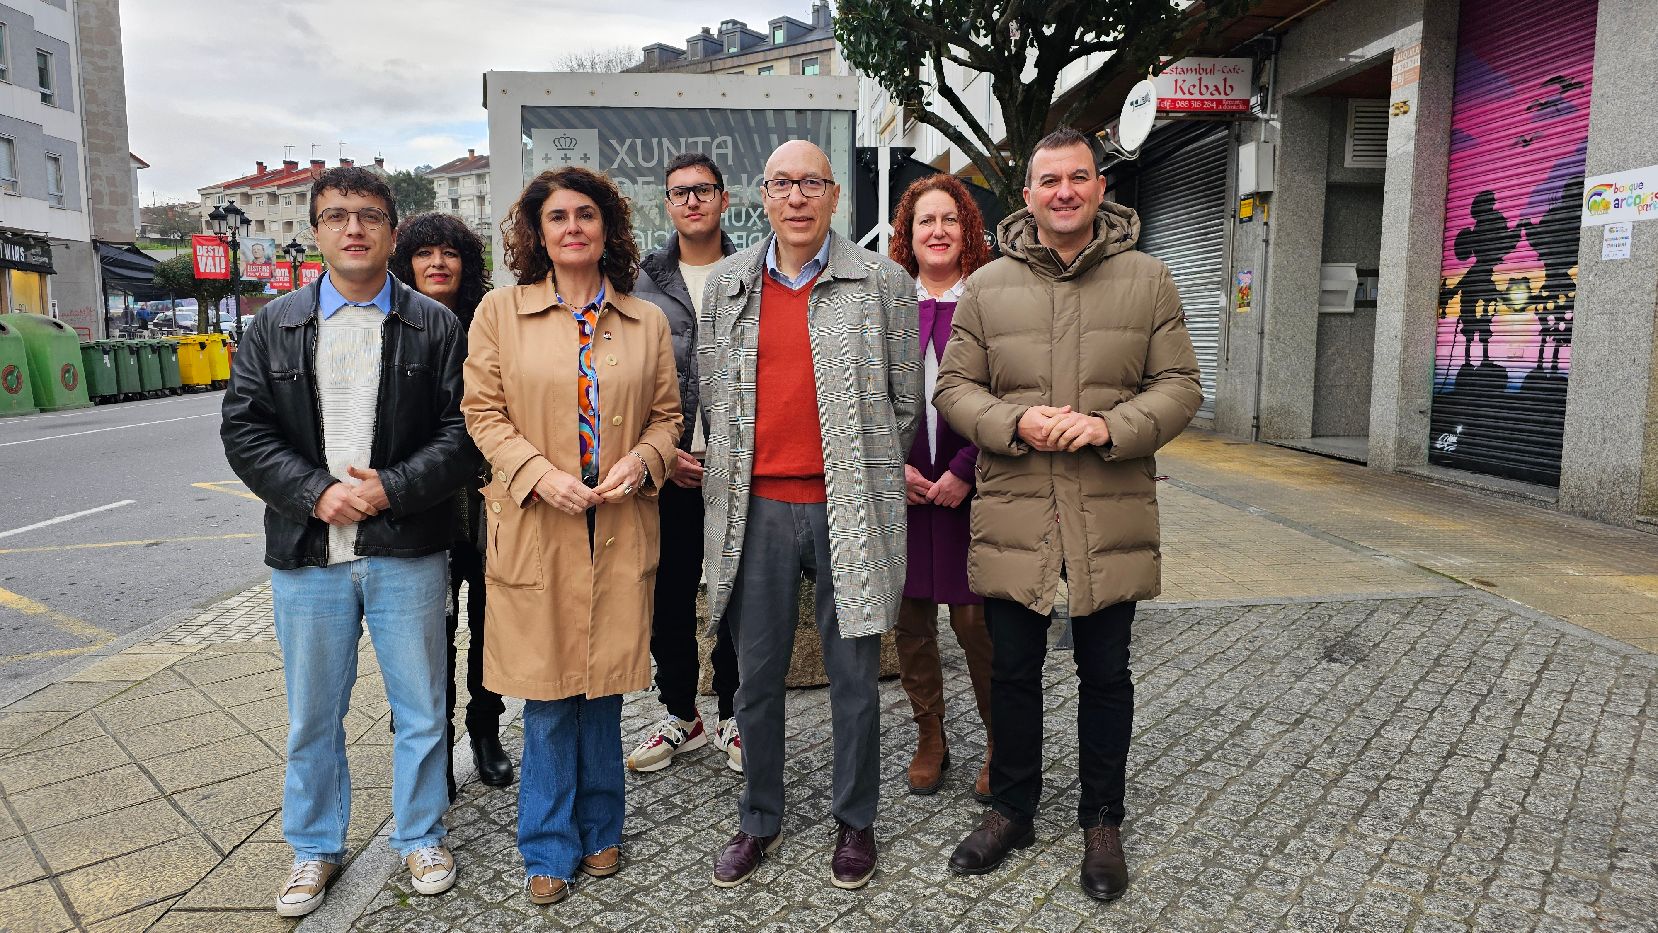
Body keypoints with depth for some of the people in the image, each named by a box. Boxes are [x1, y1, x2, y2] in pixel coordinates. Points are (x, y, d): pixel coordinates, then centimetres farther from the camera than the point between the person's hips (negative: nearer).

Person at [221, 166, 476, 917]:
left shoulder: (434, 326, 1)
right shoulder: (276, 325, 7)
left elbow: (462, 431, -5)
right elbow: (244, 431, 1)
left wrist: (392, 488, -17)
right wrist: (315, 492, -12)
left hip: (407, 551, -1)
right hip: (307, 552, 2)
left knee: (420, 709, 10)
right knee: (312, 715, 14)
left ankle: (421, 838, 30)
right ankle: (315, 849, 33)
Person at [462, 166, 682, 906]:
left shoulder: (646, 321, 7)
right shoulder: (500, 311, 2)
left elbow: (667, 414, 11)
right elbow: (484, 413, 0)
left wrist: (642, 461, -9)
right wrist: (540, 475, -14)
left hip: (620, 529, 2)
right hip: (536, 527, -1)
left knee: (603, 689, 11)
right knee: (547, 699, 5)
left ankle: (599, 830, 30)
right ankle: (549, 850, 22)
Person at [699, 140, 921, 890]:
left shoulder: (882, 282, 1)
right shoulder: (727, 282, 9)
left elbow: (905, 399, 6)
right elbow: (710, 390, 15)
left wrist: (870, 476, 10)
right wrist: (735, 470, 13)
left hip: (847, 509, -2)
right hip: (755, 509, 3)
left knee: (854, 679, 8)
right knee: (757, 677, 12)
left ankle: (855, 822, 28)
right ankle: (759, 821, 30)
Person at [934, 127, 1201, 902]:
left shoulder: (1148, 280, 4)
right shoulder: (989, 285, 5)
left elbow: (1179, 387, 2)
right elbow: (953, 388, 4)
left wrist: (1110, 427, -16)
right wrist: (1014, 423, -14)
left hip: (1112, 519, 0)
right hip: (1013, 517, 1)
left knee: (1105, 674, 12)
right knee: (1012, 670, 12)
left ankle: (1102, 823, 31)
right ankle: (1012, 809, 32)